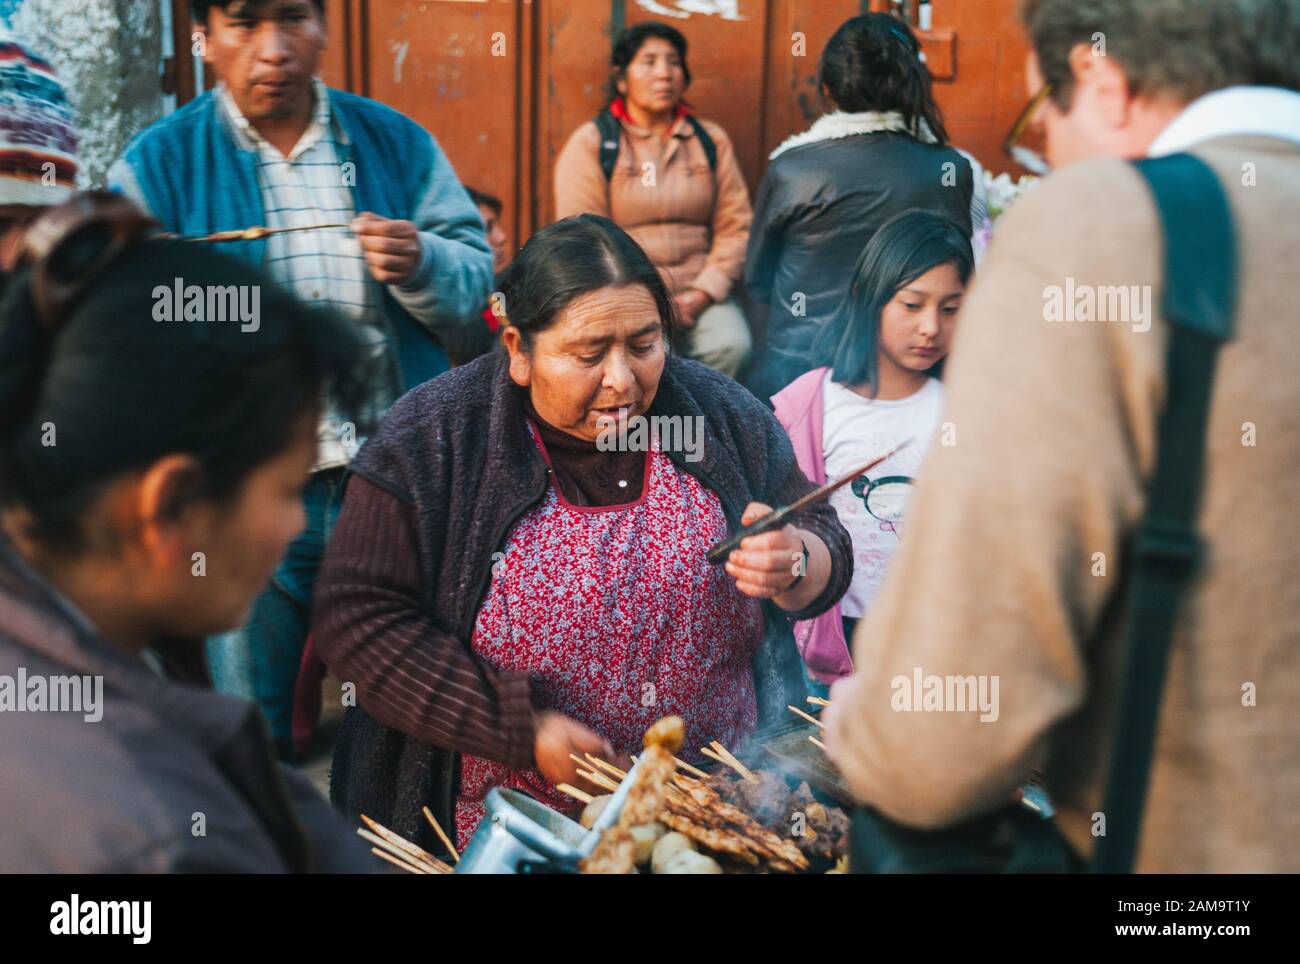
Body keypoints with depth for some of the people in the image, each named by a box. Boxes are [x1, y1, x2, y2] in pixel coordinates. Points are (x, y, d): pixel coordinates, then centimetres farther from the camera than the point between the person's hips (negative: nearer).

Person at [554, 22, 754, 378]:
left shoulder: (711, 140, 13)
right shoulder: (590, 143, 3)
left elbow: (735, 226, 7)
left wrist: (703, 293, -9)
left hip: (697, 294, 3)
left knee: (731, 345, -28)